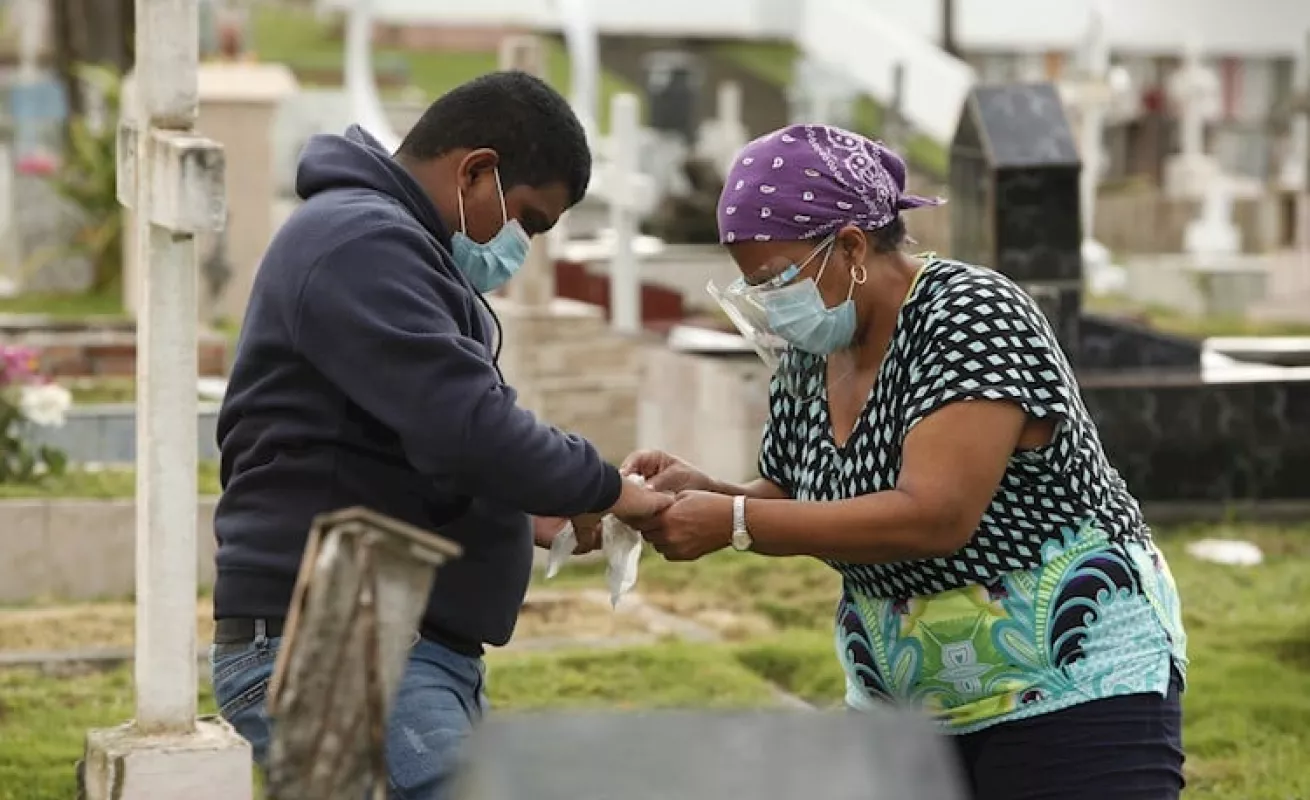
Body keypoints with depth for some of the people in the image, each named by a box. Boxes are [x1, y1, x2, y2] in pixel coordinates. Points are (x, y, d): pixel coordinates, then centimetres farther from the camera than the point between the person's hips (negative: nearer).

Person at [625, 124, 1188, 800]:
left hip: (1074, 690, -7)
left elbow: (933, 517, -29)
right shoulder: (809, 354, 3)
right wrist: (703, 492, -7)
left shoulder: (973, 318, -19)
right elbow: (797, 505, 14)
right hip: (905, 704, 7)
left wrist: (732, 523, -28)